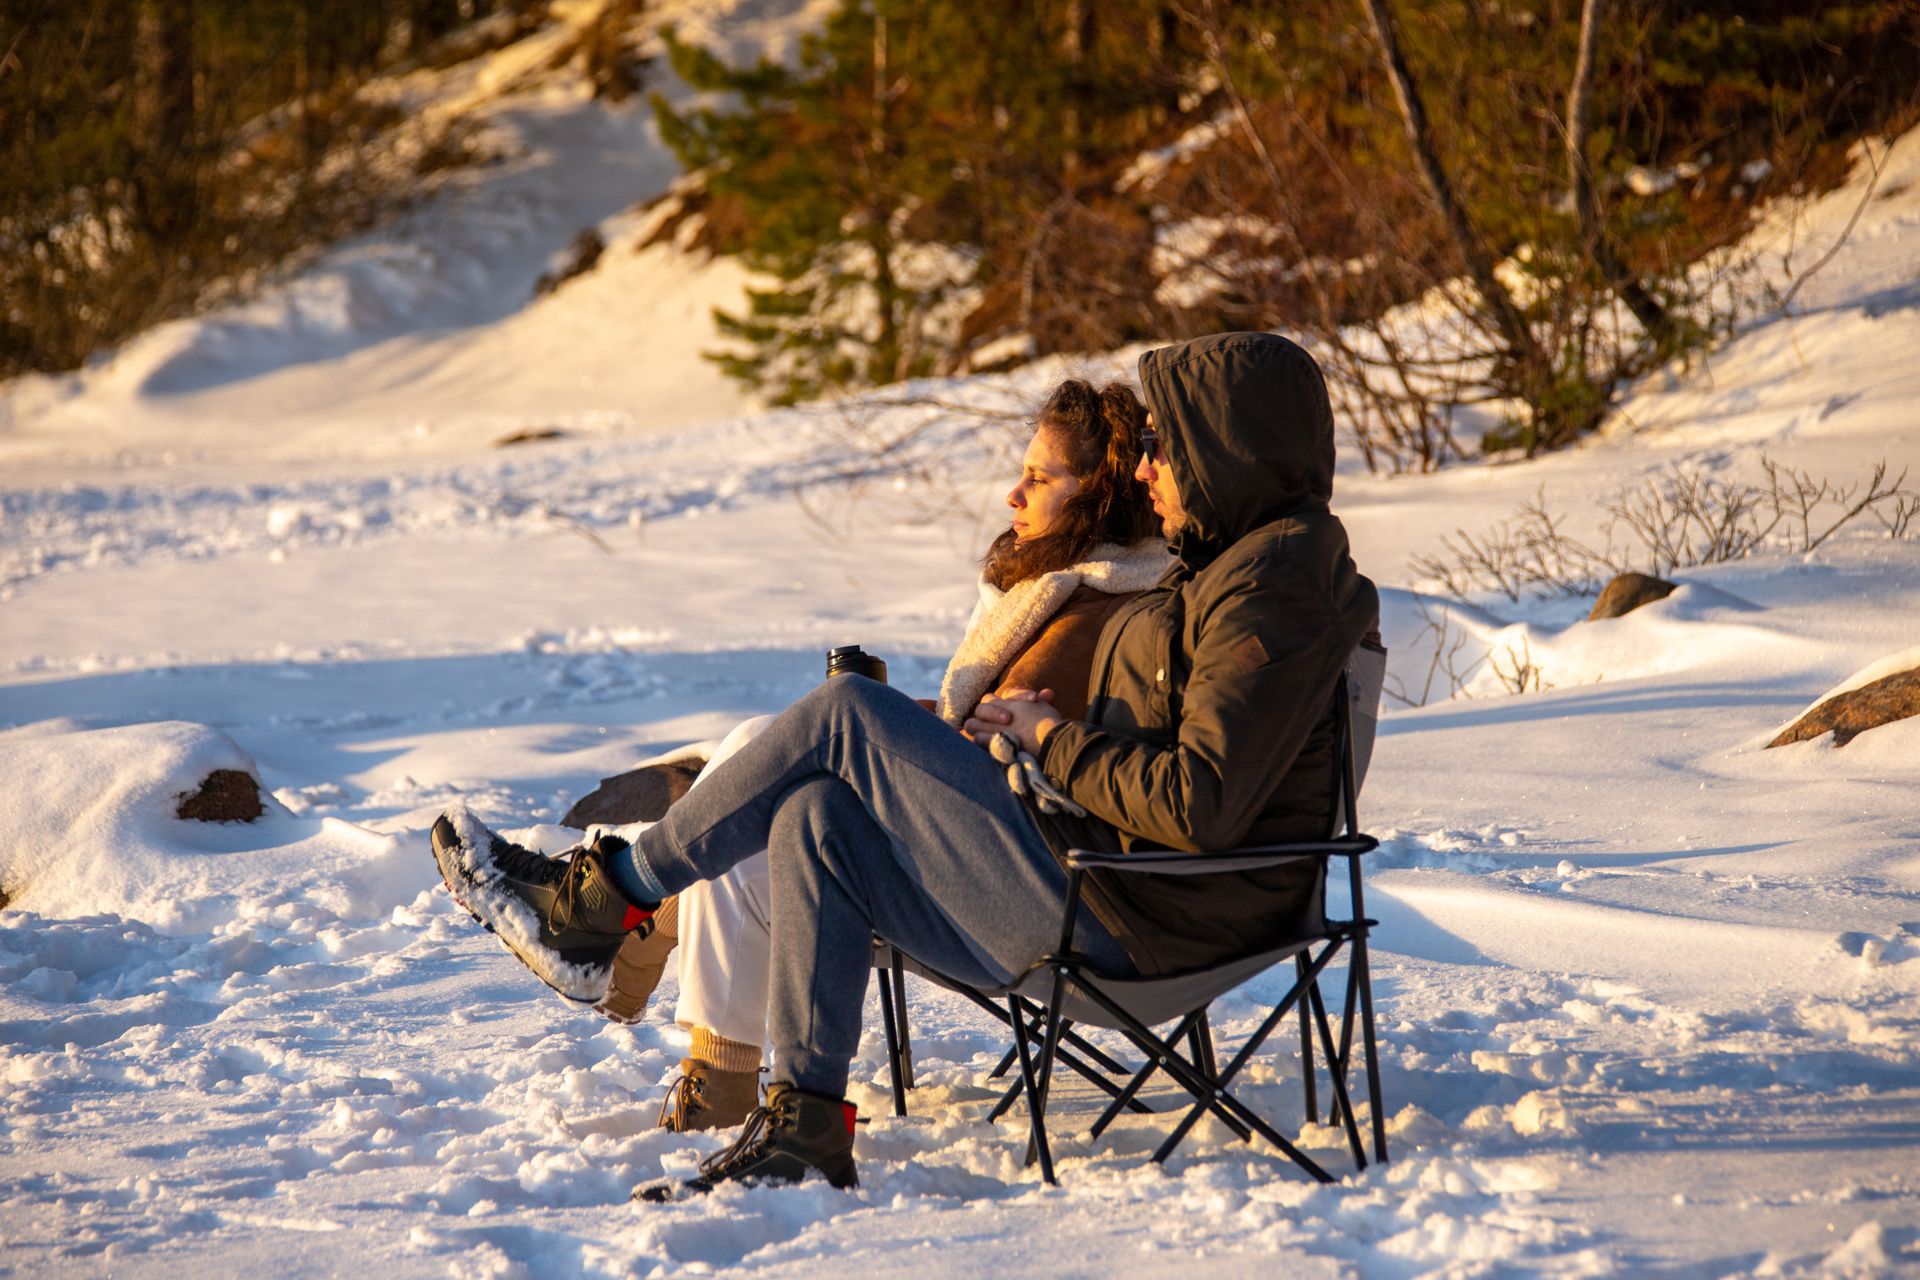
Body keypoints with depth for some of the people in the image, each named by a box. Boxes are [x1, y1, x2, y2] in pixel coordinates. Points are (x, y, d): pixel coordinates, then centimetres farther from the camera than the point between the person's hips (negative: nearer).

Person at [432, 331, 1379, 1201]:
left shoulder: (1273, 589, -17)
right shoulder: (1239, 561, 16)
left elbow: (1201, 807, -27)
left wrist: (1053, 739, -13)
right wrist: (1049, 726, 7)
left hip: (1117, 919, -10)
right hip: (1103, 892, 10)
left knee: (845, 716, -9)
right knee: (813, 817, 2)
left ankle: (602, 897, 3)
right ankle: (802, 1130, 0)